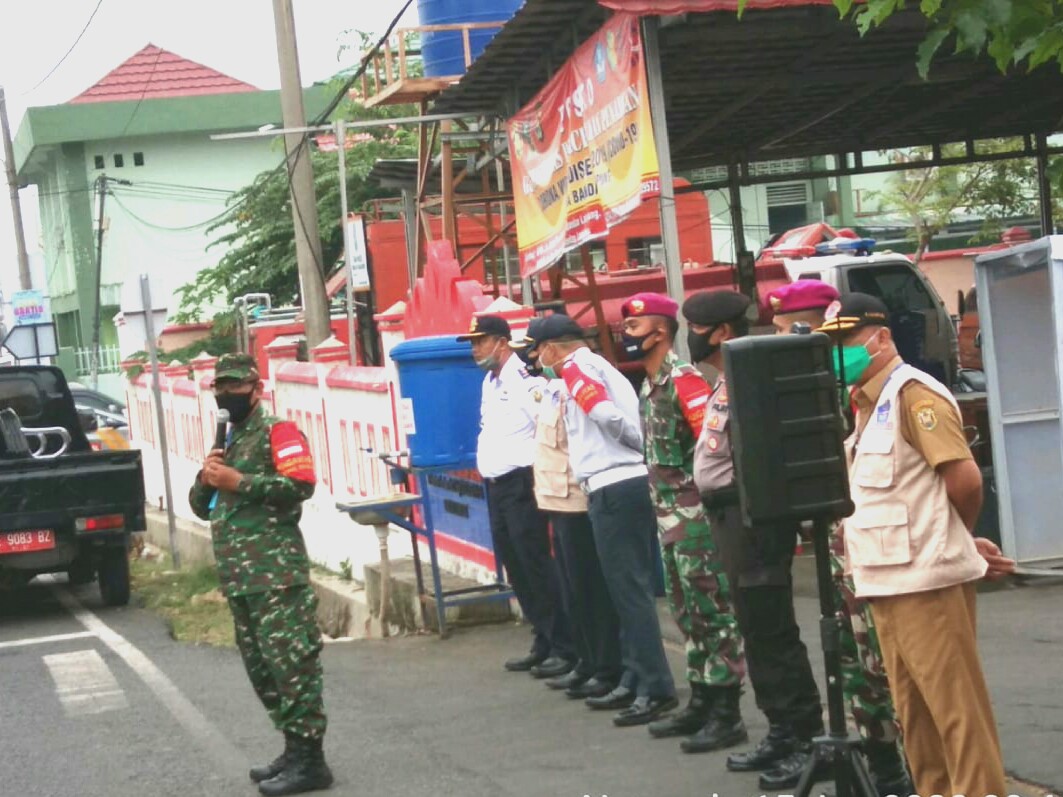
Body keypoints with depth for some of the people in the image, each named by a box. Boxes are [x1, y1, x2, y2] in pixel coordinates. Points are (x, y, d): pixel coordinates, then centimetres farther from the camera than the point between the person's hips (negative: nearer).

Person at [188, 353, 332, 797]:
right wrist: (206, 480, 4)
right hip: (238, 577, 9)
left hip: (276, 573, -9)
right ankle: (295, 749, 20)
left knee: (291, 663, -11)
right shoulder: (226, 443, 23)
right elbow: (202, 507, 26)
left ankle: (310, 760, -10)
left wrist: (239, 482, -16)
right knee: (261, 668, 12)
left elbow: (301, 484, -17)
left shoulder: (277, 431, -3)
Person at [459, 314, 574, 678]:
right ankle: (544, 643, 21)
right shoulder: (490, 381, 16)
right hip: (497, 485, 10)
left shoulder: (525, 381, -15)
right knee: (515, 567, 13)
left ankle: (565, 647, -1)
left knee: (537, 566, -7)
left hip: (521, 484, -10)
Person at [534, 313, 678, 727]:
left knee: (629, 589, -9)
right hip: (631, 483, 10)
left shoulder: (576, 367, -5)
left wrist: (629, 439, -4)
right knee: (630, 588, 14)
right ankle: (635, 680, 20)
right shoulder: (601, 367, 24)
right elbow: (623, 419, 15)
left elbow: (606, 414, -19)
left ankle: (656, 688, -10)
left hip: (612, 488, -10)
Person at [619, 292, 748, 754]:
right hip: (669, 516, 10)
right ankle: (701, 703, 25)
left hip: (696, 514, -10)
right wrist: (663, 505, 18)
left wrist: (699, 490, -18)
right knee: (688, 614, 16)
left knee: (716, 612, -5)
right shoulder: (649, 386, 15)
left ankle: (726, 714, -2)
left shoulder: (684, 379, -15)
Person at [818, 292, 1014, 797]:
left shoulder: (913, 394, -11)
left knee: (955, 707, -4)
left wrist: (955, 542, 0)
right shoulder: (870, 404, 15)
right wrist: (965, 545, 6)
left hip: (926, 579, -9)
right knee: (914, 710, 14)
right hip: (889, 579, 9)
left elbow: (965, 479, -18)